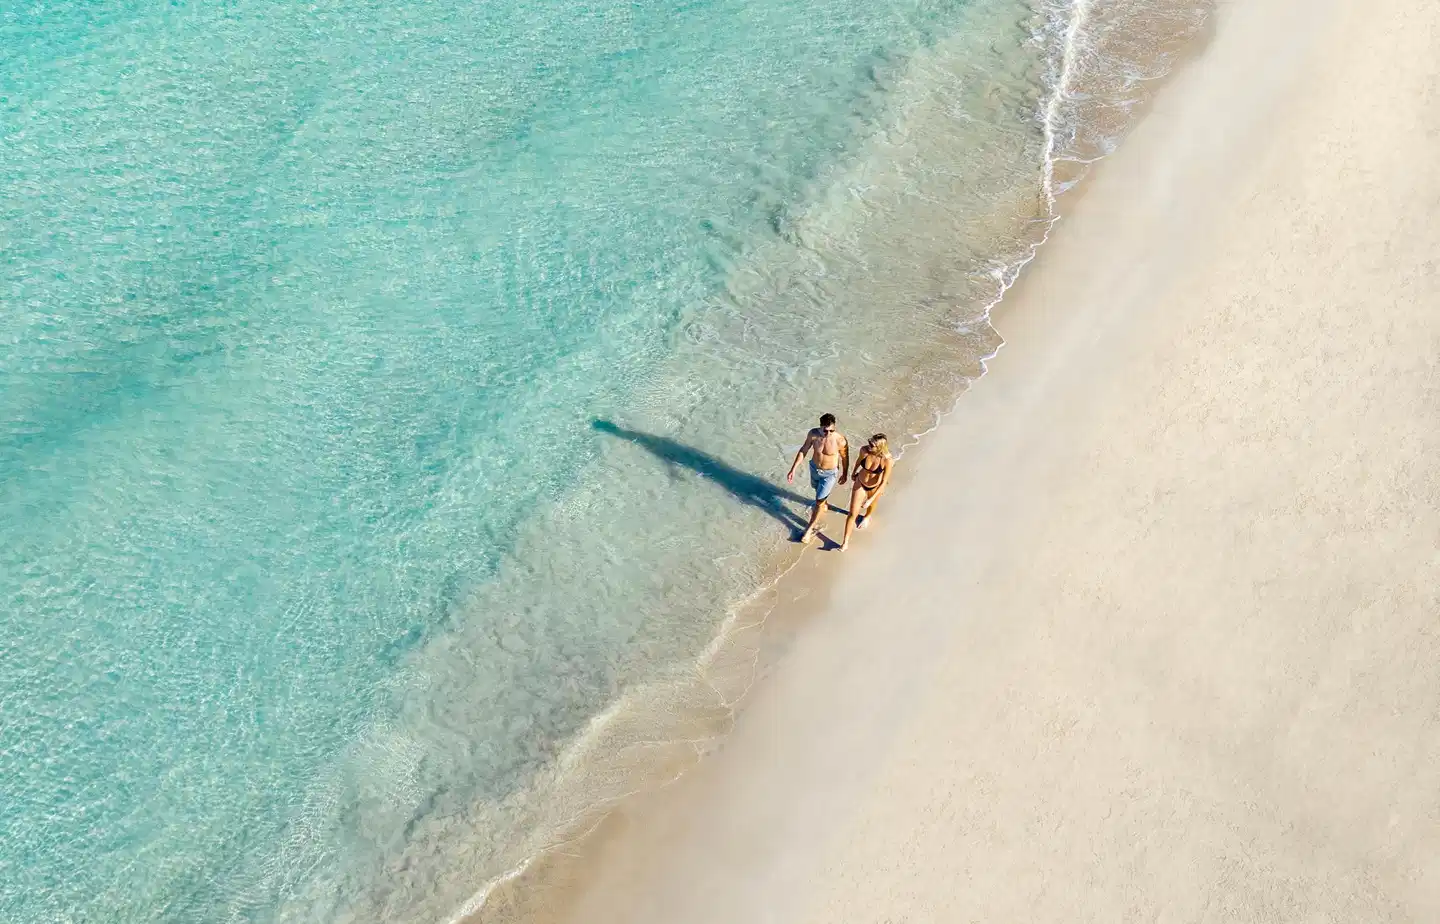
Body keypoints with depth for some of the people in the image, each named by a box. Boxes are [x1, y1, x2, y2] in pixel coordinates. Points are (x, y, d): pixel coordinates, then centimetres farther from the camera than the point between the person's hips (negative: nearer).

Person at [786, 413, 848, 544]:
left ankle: (811, 528, 27)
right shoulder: (813, 434, -25)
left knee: (819, 502, 5)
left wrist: (844, 475, 2)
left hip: (830, 474, -4)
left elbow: (845, 458, -14)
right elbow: (803, 451, -9)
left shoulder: (840, 440, -33)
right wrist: (793, 469, -8)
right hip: (814, 468, 4)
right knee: (818, 490, 33)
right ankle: (824, 504, 66)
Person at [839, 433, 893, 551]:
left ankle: (867, 516, 68)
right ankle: (845, 542, 19)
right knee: (852, 513, 4)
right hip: (860, 483, 1)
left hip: (876, 487, -1)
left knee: (871, 505, 32)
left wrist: (870, 500, -25)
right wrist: (854, 472, 15)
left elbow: (884, 482, -26)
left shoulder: (888, 461, -37)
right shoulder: (864, 450, -30)